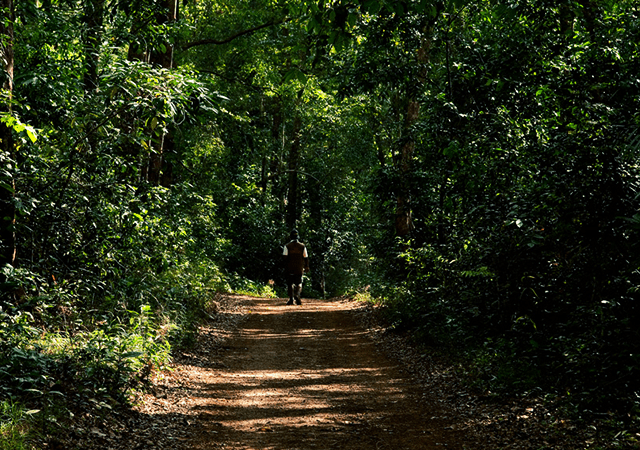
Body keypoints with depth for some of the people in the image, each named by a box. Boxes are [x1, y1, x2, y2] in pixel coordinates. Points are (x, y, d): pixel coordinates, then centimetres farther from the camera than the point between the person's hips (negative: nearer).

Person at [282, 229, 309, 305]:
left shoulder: (287, 246, -2)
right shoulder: (302, 246, 3)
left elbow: (284, 257, -9)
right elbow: (306, 258, 3)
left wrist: (285, 267, -3)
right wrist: (306, 267, 10)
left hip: (290, 268, -1)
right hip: (299, 269, 1)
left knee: (290, 284, 8)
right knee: (298, 283, 8)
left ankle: (291, 299, 4)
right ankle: (297, 295, -16)